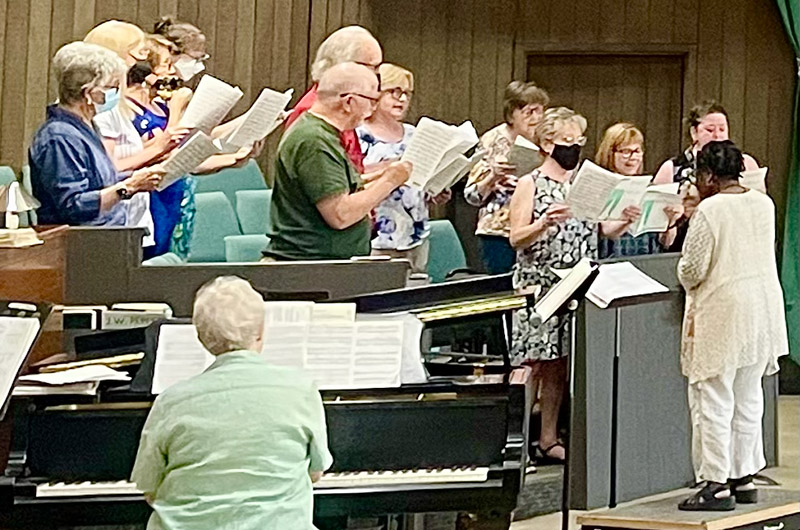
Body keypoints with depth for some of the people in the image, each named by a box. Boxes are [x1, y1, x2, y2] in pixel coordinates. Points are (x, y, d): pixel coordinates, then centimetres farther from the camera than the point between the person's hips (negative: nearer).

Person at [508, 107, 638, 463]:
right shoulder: (530, 185, -2)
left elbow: (606, 230, 13)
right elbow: (516, 238, -7)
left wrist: (625, 221, -7)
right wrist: (544, 224, -24)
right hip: (539, 284, -5)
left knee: (558, 367, 7)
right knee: (533, 365, -8)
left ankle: (548, 440, 13)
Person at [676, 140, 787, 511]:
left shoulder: (709, 211, -16)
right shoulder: (764, 204, 5)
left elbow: (692, 269, -14)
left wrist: (688, 282, 8)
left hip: (721, 314, -7)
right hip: (763, 310, 7)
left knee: (713, 401, -1)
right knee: (748, 399, 15)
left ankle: (717, 485, -2)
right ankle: (744, 478, 21)